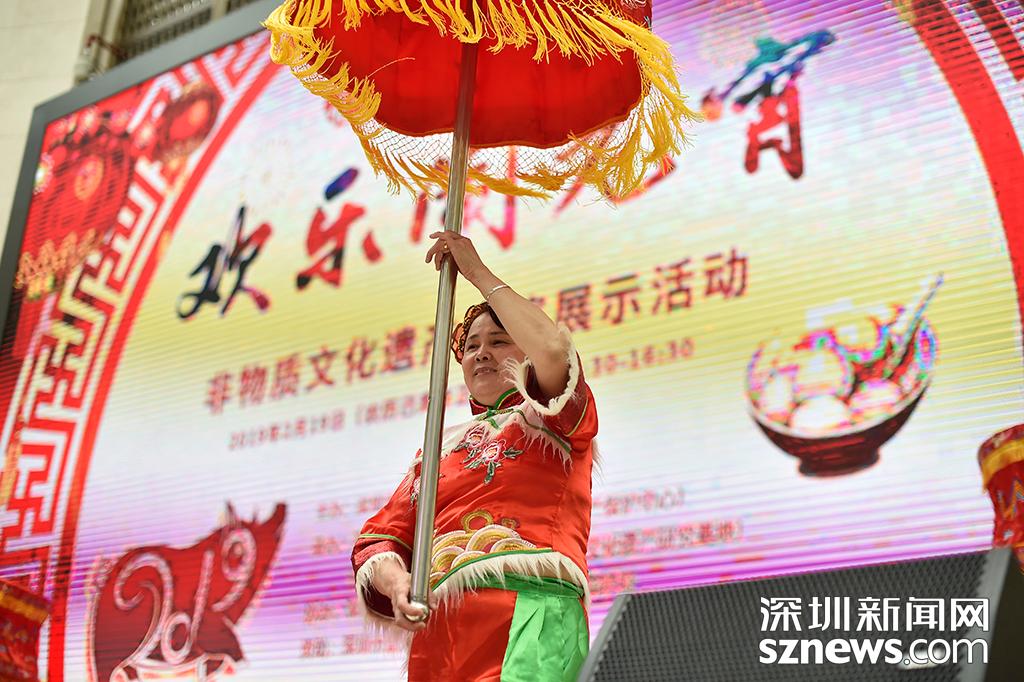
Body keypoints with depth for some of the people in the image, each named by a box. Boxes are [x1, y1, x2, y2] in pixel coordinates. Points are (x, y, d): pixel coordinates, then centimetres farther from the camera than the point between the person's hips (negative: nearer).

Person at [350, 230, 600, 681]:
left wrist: (479, 273, 3)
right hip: (439, 634, 5)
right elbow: (380, 538, 19)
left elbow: (553, 349, -9)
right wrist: (394, 581, -6)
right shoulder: (440, 448, 29)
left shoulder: (552, 419, 15)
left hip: (531, 611, -5)